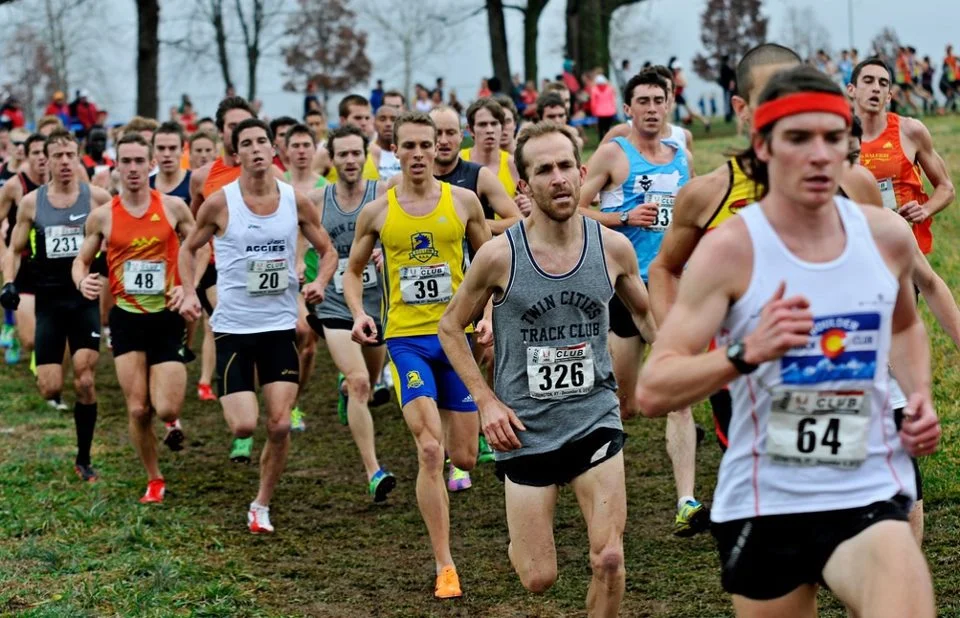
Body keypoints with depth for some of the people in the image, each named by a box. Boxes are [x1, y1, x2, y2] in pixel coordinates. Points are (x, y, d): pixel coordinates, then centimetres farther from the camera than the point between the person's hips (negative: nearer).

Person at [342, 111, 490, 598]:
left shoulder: (463, 201, 1)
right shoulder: (377, 211, 1)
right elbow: (353, 270, 12)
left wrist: (488, 314, -4)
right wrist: (359, 313, -6)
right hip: (406, 338, -2)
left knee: (463, 457, 6)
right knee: (429, 452, -14)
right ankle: (445, 567, -7)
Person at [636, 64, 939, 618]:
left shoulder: (888, 236, 1)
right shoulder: (729, 250, -12)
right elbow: (653, 392, -16)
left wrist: (920, 396, 6)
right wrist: (747, 353, -32)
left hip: (870, 493, 2)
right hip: (765, 500, -1)